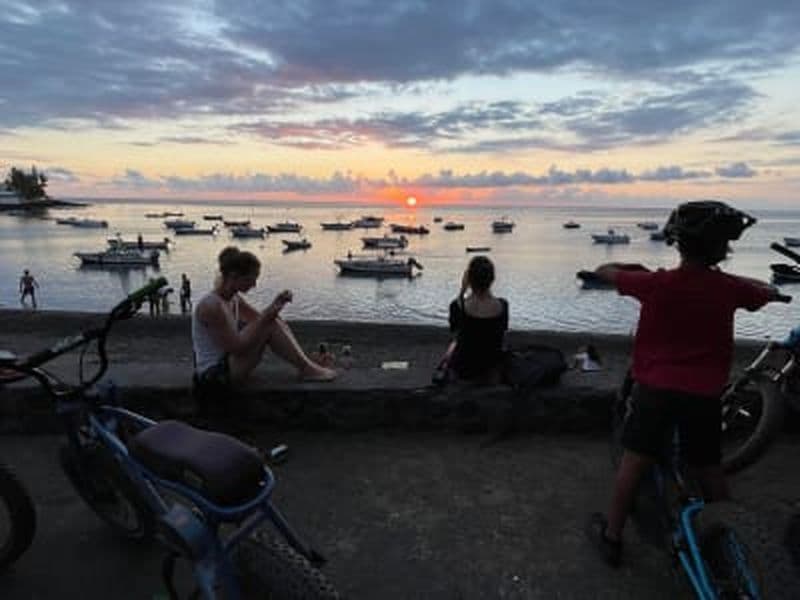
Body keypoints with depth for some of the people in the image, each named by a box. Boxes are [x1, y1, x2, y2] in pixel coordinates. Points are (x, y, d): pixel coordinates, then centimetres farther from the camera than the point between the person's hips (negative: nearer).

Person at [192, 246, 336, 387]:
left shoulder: (234, 298, 3)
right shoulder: (211, 305, -25)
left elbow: (259, 318, 9)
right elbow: (237, 347, -25)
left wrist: (277, 303, -9)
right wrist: (265, 319, -25)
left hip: (228, 361, 10)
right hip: (214, 373, -10)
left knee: (272, 321, 1)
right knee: (270, 325, -20)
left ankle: (307, 365, -2)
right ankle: (306, 370, -10)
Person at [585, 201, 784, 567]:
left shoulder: (656, 283, -14)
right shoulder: (729, 288, -5)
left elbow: (604, 271, 2)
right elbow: (769, 292, 18)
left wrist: (633, 268, 20)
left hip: (655, 388, -2)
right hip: (704, 393, 2)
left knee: (634, 461, 9)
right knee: (708, 469, 17)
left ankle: (611, 537, 21)